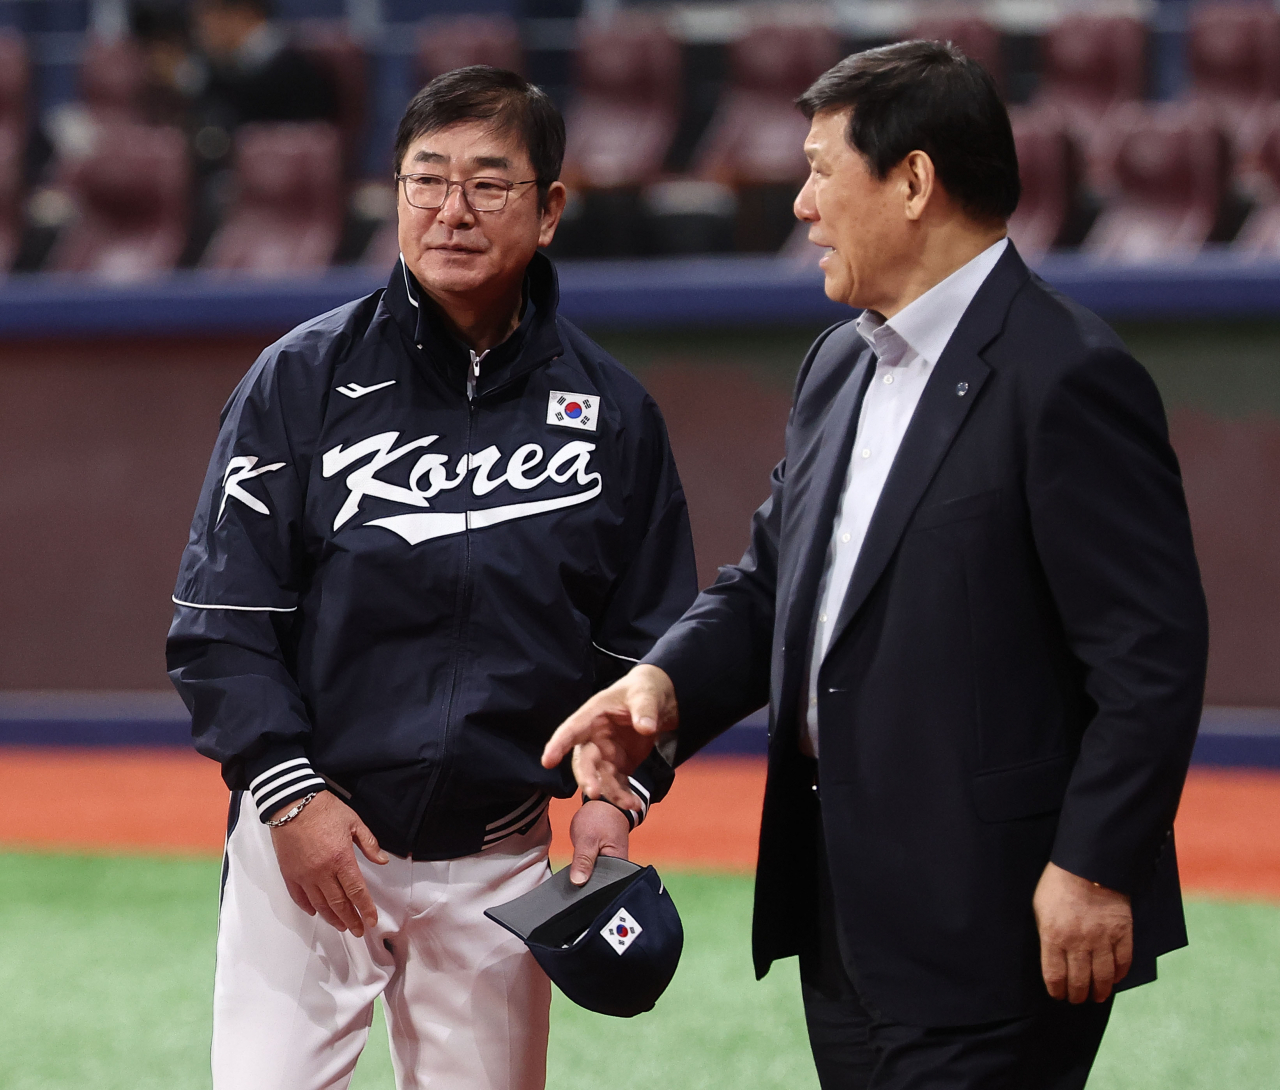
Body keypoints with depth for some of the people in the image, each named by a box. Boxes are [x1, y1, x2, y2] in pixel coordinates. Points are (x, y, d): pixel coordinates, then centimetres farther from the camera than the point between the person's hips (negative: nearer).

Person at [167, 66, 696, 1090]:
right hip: (307, 840, -2)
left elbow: (648, 632, 10)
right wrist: (287, 791, -13)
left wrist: (618, 786, -6)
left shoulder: (612, 412, 4)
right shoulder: (303, 379, -2)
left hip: (501, 867, 2)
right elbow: (219, 621, -2)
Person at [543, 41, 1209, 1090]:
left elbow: (1153, 657, -17)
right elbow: (771, 581, 18)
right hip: (845, 918, 9)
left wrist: (1094, 868, -20)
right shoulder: (840, 365, 15)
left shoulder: (1067, 377, -14)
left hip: (993, 926, -9)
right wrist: (667, 684, -2)